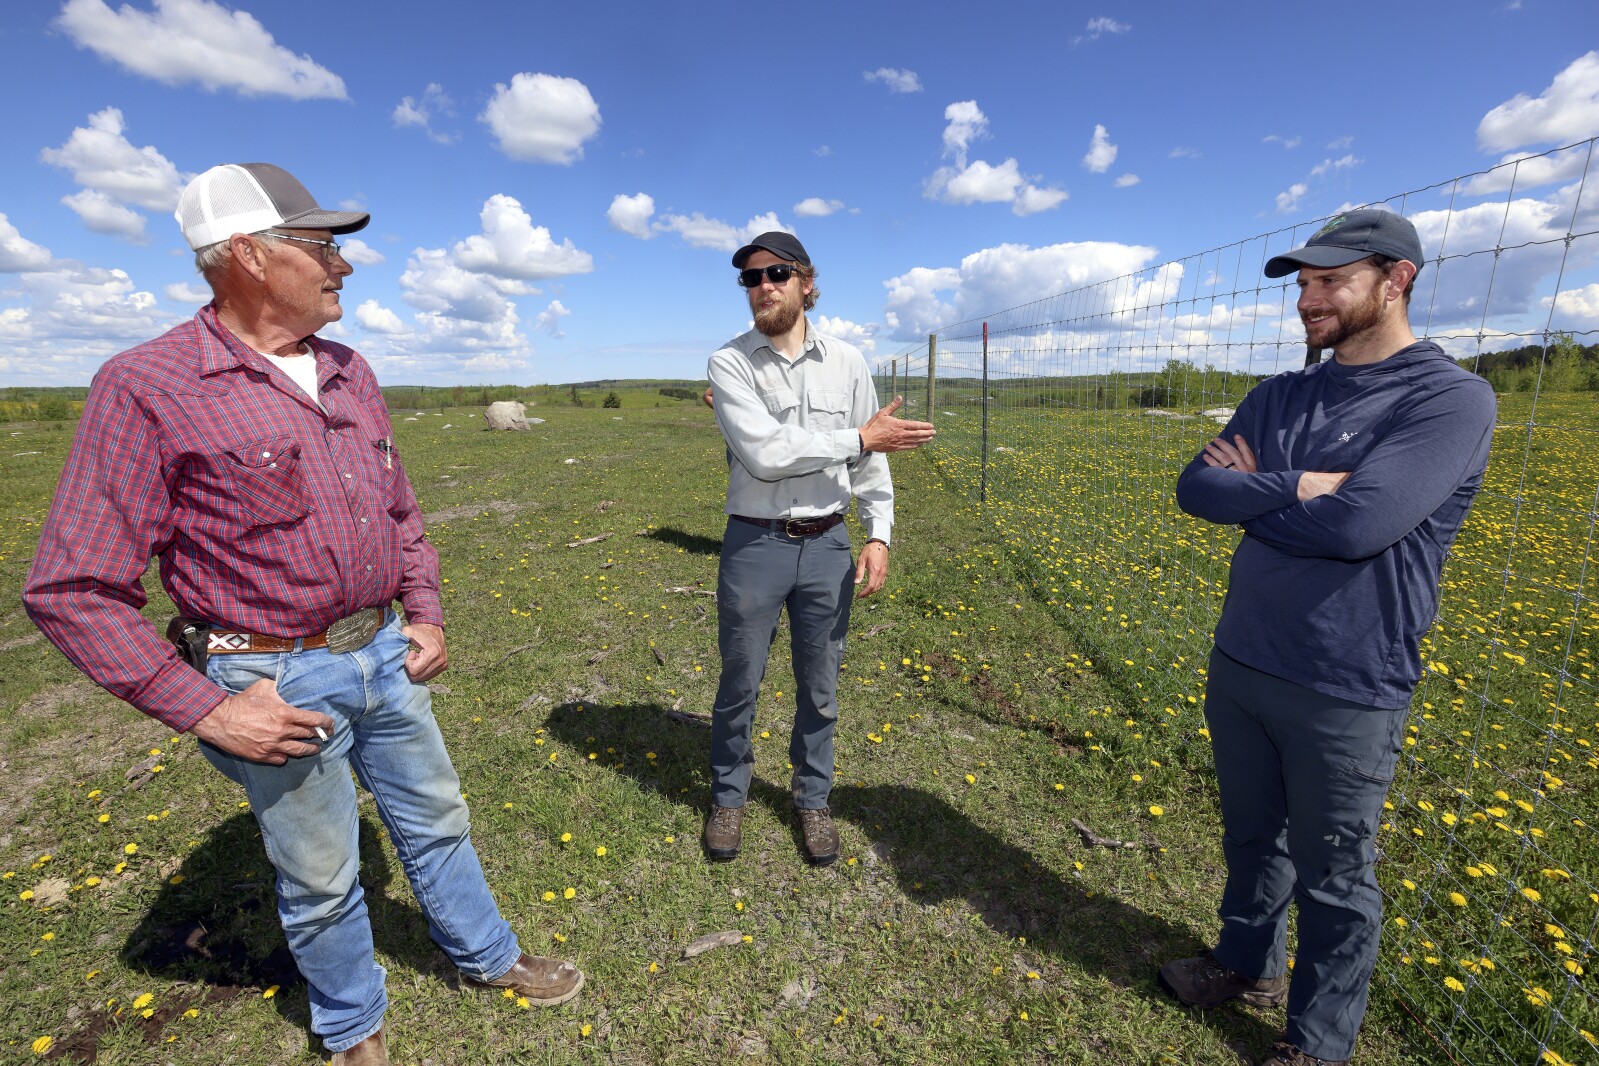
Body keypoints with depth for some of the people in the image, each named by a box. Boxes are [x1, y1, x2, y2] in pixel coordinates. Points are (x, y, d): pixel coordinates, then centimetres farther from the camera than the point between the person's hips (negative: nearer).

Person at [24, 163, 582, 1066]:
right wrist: (205, 710, -15)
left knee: (436, 820, 21)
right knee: (322, 879, 15)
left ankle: (490, 957, 45)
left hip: (385, 653, 6)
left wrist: (427, 615, 7)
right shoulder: (148, 389, -15)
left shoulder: (349, 373, 5)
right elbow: (74, 588, -13)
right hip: (275, 681, -5)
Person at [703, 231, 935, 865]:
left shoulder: (847, 362, 3)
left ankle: (812, 799, 37)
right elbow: (764, 454, -20)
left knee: (820, 687, 15)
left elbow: (870, 461, 6)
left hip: (827, 545, 3)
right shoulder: (730, 362, -6)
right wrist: (859, 437, -16)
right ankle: (728, 796, 37)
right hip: (755, 545, -2)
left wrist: (878, 535, -4)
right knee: (739, 684, 12)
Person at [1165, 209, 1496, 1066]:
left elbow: (1359, 524, -25)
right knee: (1252, 834, 23)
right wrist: (1301, 490, -16)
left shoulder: (1453, 400, -11)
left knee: (1333, 878, 14)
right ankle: (1249, 962, 47)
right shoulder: (1278, 397, 7)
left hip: (1345, 692, -5)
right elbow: (1195, 489, -4)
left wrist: (1256, 487, -11)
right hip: (1239, 666, 5)